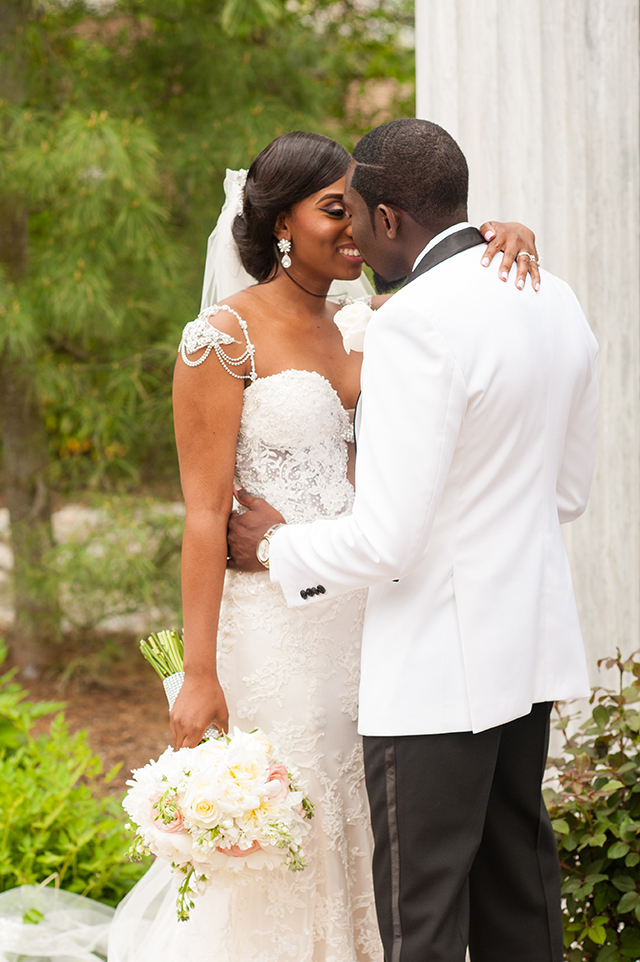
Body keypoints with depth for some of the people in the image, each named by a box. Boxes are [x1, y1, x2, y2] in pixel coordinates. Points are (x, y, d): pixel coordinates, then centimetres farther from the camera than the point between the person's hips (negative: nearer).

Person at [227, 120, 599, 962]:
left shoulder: (416, 324, -20)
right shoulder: (555, 302, 7)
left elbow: (386, 543, -20)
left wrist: (278, 548, -3)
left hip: (438, 665, -9)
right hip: (531, 646, 9)